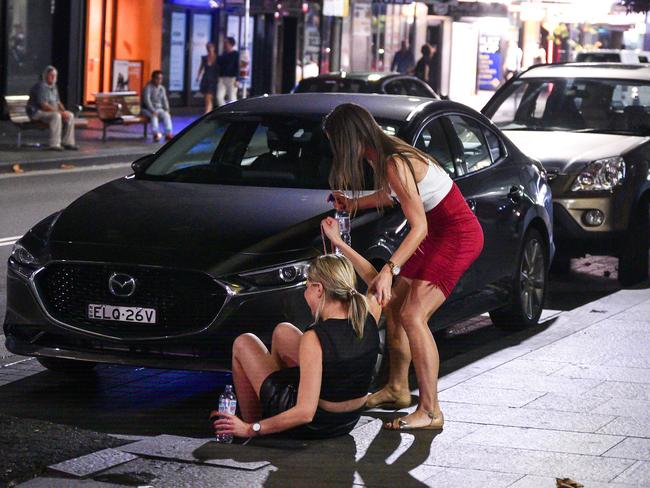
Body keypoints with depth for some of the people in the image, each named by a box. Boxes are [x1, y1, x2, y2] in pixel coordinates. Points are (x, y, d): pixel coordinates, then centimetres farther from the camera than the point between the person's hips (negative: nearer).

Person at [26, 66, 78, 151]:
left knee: (70, 116, -2)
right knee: (56, 116, -35)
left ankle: (67, 142, 0)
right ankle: (54, 144, -33)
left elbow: (58, 102, 16)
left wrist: (64, 111, -6)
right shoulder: (40, 86, -18)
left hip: (50, 111, 10)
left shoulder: (53, 87, 12)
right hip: (37, 112, -10)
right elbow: (44, 106, -26)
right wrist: (60, 112, -26)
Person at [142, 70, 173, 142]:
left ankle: (168, 133, -35)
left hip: (158, 109, 5)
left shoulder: (162, 88, 10)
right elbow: (147, 100, -21)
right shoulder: (148, 87, -10)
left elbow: (165, 101, 10)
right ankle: (156, 134, -47)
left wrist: (167, 110, -8)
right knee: (154, 116, -36)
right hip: (147, 109, -5)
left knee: (166, 115, -24)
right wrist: (153, 111, -30)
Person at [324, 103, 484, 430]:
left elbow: (419, 227, -29)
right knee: (393, 306, 13)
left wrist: (389, 270, -35)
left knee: (413, 316, -17)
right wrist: (355, 203, 24)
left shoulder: (395, 165, -26)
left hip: (458, 235, -10)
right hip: (437, 234, 10)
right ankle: (398, 389, 26)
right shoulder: (384, 156, 3)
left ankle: (430, 410, -15)